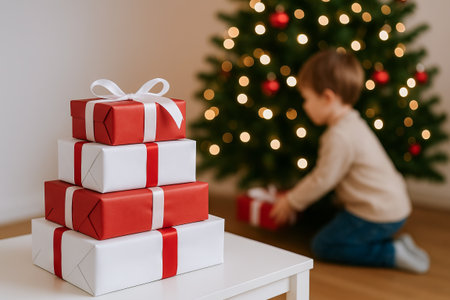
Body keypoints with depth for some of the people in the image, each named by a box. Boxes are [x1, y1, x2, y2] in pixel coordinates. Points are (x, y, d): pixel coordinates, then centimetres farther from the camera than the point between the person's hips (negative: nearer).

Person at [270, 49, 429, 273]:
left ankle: (393, 253, -6)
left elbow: (323, 179, -18)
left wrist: (292, 202, -3)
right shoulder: (351, 123, 10)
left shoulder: (340, 136, -23)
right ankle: (394, 243, 9)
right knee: (333, 231, 22)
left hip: (378, 216, -10)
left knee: (323, 246, 0)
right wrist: (295, 194, 21)